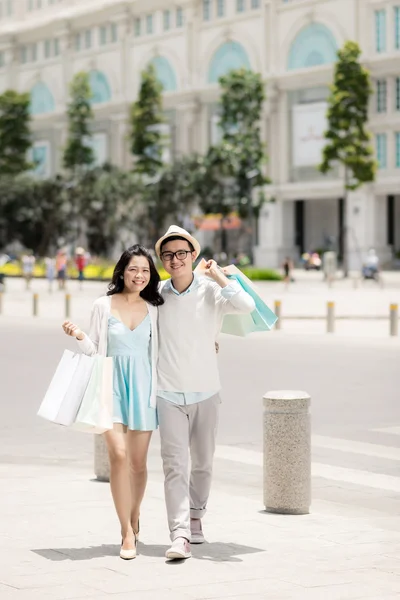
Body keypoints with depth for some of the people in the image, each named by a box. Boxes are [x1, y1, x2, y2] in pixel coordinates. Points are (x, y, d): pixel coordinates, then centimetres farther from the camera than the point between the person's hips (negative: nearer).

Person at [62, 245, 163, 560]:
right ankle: (127, 533, -11)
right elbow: (94, 350, 5)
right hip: (112, 385, -2)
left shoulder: (153, 309, 6)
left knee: (138, 461, 7)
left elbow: (157, 351, 12)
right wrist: (78, 336, -13)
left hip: (143, 387, 2)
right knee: (118, 455, -16)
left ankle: (134, 521, 28)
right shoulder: (104, 305, 2)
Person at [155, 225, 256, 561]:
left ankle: (195, 517, 35)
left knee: (203, 463, 13)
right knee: (175, 465, -10)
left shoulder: (211, 291, -7)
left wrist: (217, 275, -18)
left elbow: (247, 306, -25)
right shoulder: (158, 295, 1)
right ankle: (180, 535, -16)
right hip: (169, 394, 0)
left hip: (206, 392, 0)